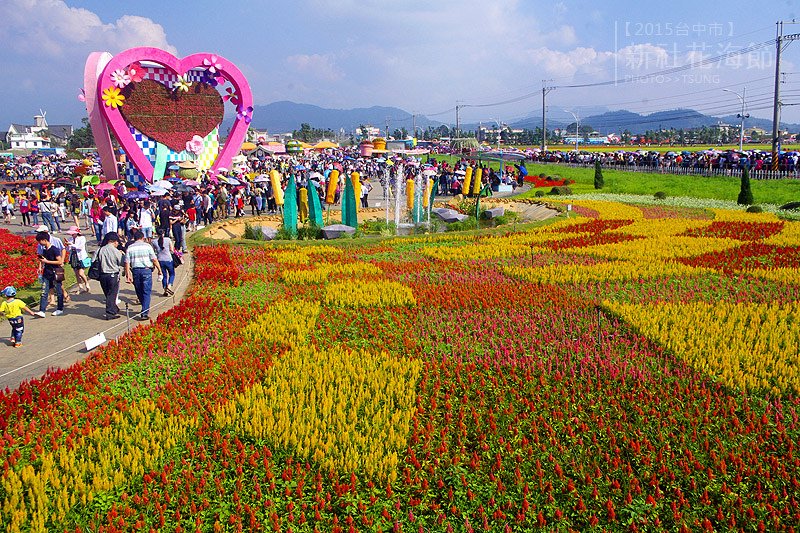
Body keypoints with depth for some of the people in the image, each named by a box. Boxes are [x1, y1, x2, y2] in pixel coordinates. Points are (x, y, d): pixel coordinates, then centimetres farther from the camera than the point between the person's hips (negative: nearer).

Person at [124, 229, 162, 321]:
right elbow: (154, 259, -5)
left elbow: (127, 262, 1)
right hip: (146, 270, -3)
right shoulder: (147, 246, 1)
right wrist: (159, 270, 3)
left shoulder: (130, 248, 6)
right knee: (146, 292, -2)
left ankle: (145, 309, 32)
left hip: (135, 271, 3)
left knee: (139, 292, 16)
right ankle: (144, 313, -9)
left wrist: (128, 275, 3)